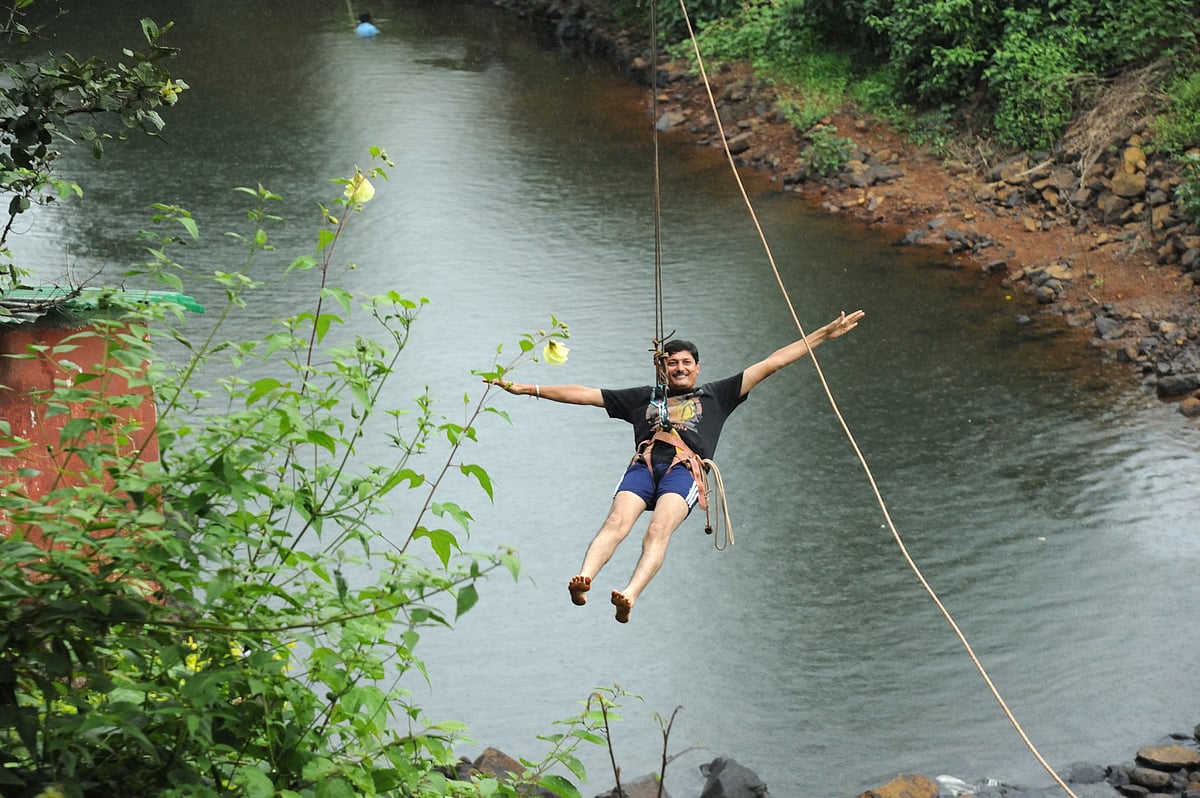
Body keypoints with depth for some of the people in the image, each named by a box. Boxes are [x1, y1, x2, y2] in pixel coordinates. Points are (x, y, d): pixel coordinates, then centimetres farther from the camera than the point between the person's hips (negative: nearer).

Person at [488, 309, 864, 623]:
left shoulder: (715, 395, 31)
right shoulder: (644, 397, 34)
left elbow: (771, 363, 28)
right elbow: (583, 394, 33)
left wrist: (825, 334, 24)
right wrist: (526, 389, 30)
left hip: (684, 468, -2)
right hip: (644, 464, 2)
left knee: (659, 530, -31)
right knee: (617, 521, -30)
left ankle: (630, 595, -54)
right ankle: (583, 578, -54)